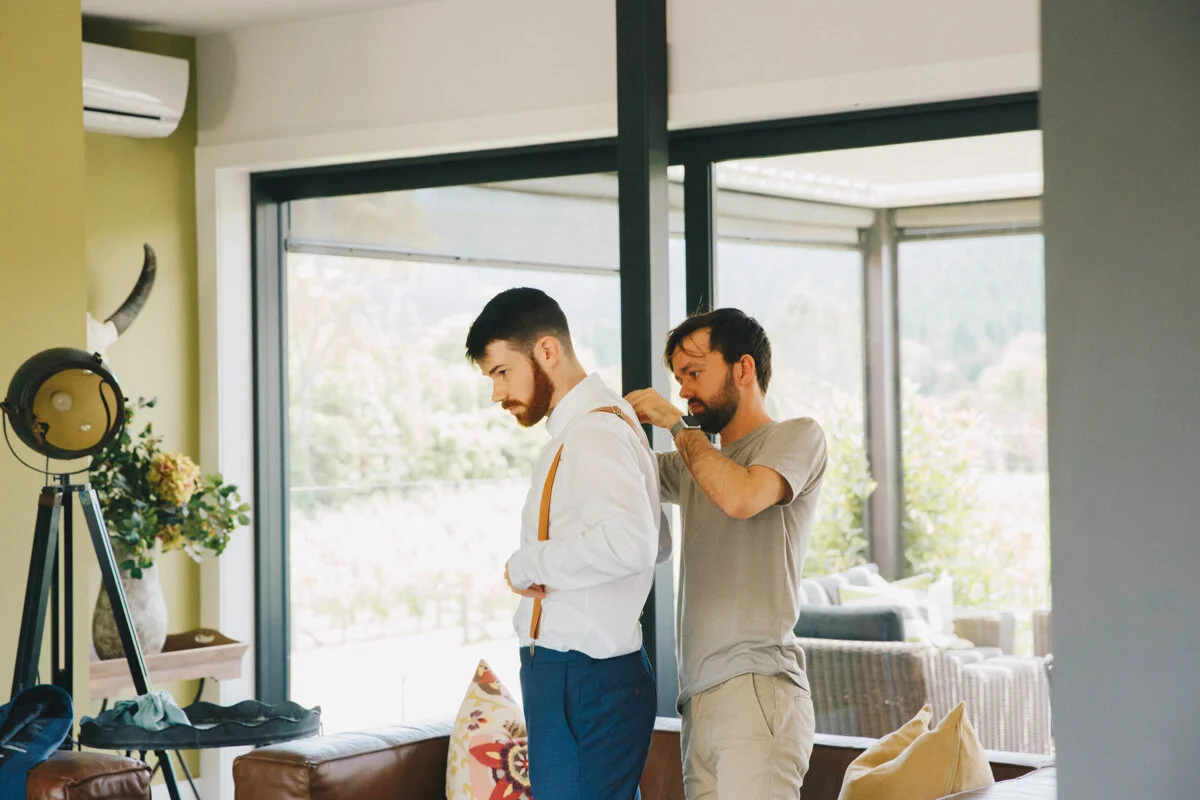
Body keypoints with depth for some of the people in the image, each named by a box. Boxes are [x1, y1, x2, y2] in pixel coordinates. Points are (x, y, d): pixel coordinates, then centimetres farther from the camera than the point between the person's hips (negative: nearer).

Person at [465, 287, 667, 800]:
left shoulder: (594, 434, -15)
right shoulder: (606, 422, 16)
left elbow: (630, 543, -35)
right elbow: (658, 544, 29)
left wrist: (529, 564, -21)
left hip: (584, 681, -10)